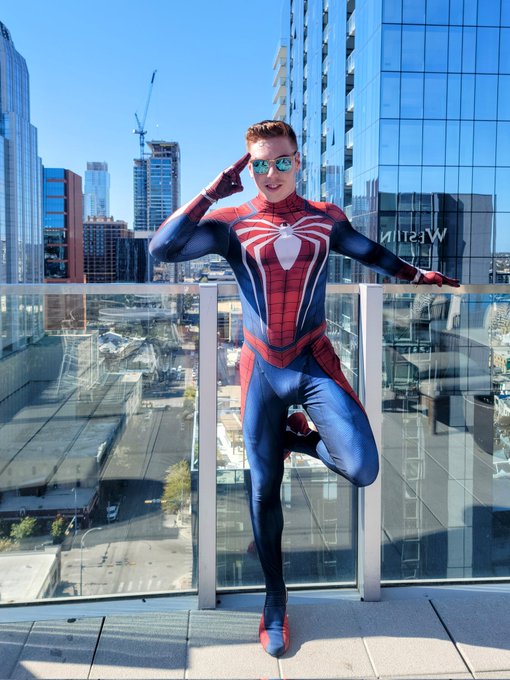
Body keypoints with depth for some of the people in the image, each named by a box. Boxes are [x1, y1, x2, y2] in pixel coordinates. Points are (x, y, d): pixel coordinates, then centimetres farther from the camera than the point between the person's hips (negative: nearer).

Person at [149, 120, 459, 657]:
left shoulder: (324, 218, 3)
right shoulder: (232, 224, -3)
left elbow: (368, 250, 22)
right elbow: (162, 248, -17)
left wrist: (416, 274, 23)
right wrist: (214, 190, -16)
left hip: (314, 362, 1)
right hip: (261, 369, -1)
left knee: (363, 470, -18)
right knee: (264, 490, 7)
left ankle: (299, 438, 16)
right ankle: (275, 598, 30)